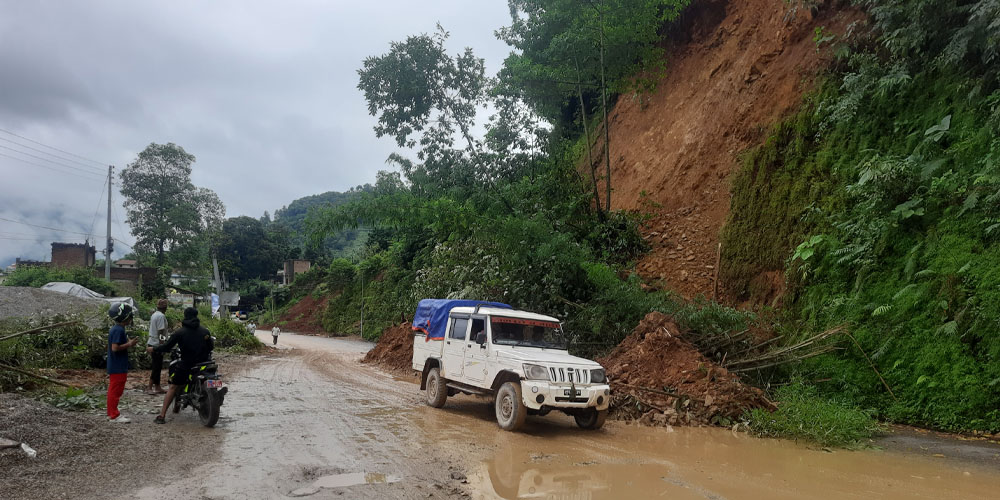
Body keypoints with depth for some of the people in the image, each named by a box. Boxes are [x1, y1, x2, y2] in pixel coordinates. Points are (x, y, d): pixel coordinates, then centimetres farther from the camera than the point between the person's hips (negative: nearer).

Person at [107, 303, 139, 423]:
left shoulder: (115, 329, 12)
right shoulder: (119, 330, -20)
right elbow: (115, 348, -25)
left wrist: (128, 342, 10)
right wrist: (129, 344, -18)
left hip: (114, 367, 10)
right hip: (118, 367, -10)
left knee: (113, 390, 17)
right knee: (116, 391, -4)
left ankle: (111, 413, 26)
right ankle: (114, 415, 2)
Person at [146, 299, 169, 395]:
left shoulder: (154, 315, 13)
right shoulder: (161, 316, -16)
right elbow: (160, 332, -20)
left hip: (151, 343, 10)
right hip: (157, 345, -10)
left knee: (157, 366, 13)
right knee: (157, 367, -4)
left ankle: (157, 387, 18)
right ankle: (149, 387, -1)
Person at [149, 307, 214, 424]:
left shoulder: (180, 332, -5)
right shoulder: (205, 331, 2)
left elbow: (167, 346, -5)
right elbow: (211, 346, 8)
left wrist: (153, 349, 10)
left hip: (186, 365, -2)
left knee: (173, 388, 9)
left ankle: (162, 415, 4)